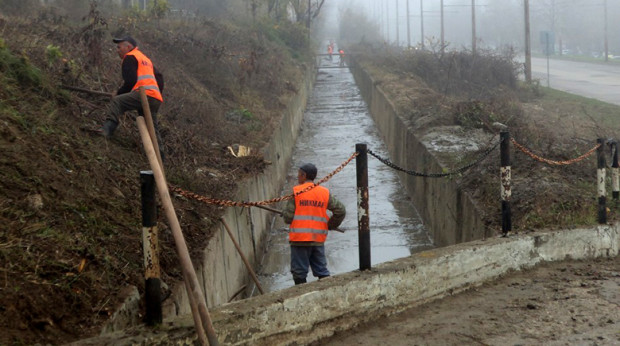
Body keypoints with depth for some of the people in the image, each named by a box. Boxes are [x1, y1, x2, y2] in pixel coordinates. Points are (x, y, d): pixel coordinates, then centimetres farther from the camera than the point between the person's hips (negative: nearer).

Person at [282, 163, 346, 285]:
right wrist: (330, 225, 20)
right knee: (322, 271, 12)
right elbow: (341, 210, 7)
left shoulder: (296, 191, -6)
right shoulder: (325, 192, 6)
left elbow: (288, 217, -8)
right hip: (318, 239, 4)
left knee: (299, 273, 3)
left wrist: (284, 213, 15)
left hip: (300, 239, -4)